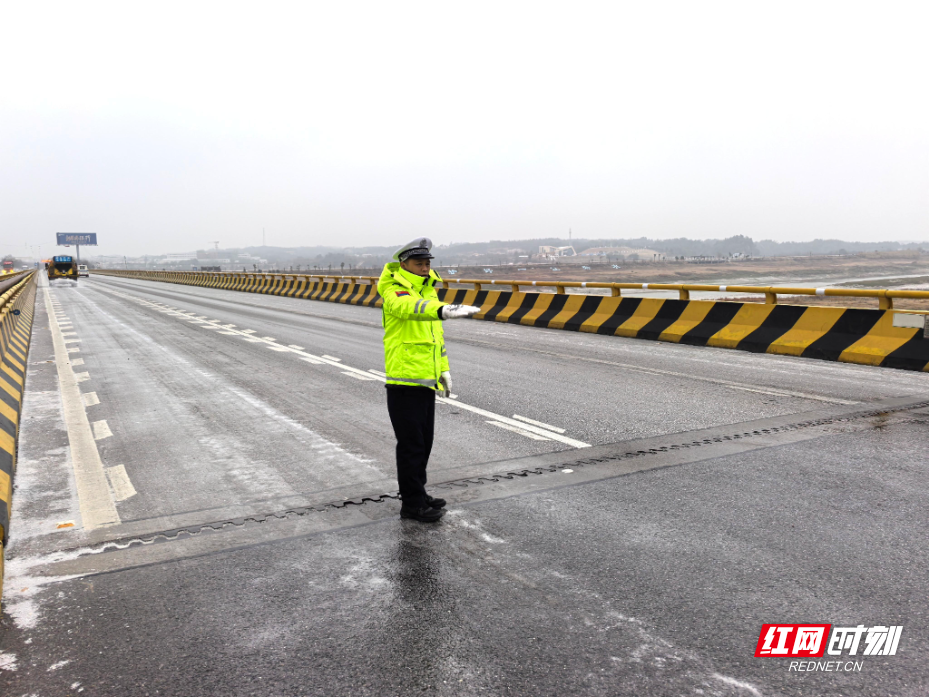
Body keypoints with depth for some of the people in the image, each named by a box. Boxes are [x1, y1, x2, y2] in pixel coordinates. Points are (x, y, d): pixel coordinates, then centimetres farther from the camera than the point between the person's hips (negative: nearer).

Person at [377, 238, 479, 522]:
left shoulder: (429, 290, 15)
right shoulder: (395, 292, -12)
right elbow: (408, 306, -37)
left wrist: (443, 368, 19)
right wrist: (443, 310, -55)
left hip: (426, 381, 8)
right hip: (404, 381, -8)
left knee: (424, 442, 17)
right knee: (411, 444, -2)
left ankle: (417, 494, 31)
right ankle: (412, 504, 9)